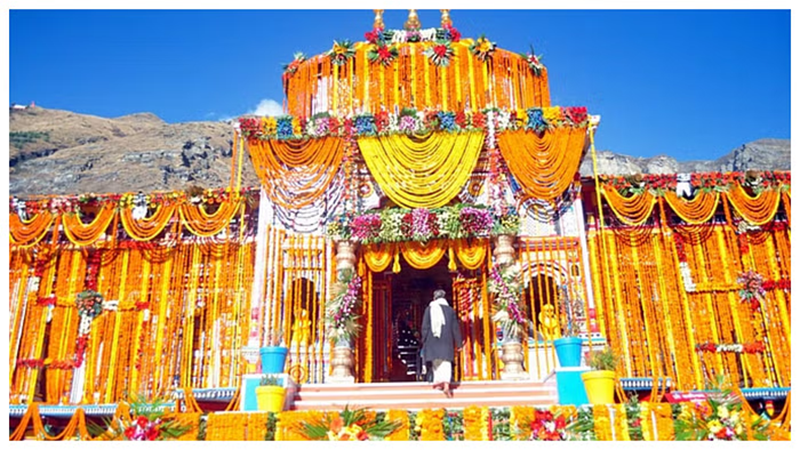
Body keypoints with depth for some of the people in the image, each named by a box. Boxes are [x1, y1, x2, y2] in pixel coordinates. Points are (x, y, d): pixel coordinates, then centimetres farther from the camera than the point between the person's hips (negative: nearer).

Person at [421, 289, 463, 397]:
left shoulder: (429, 309, 1)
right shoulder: (450, 310, 3)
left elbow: (425, 326, -2)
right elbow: (455, 328, 4)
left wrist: (424, 340, 5)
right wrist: (459, 343, 8)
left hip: (432, 340, 1)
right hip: (446, 341, 0)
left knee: (436, 361, 16)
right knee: (446, 363, -4)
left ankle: (438, 381, 18)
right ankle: (446, 384, -22)